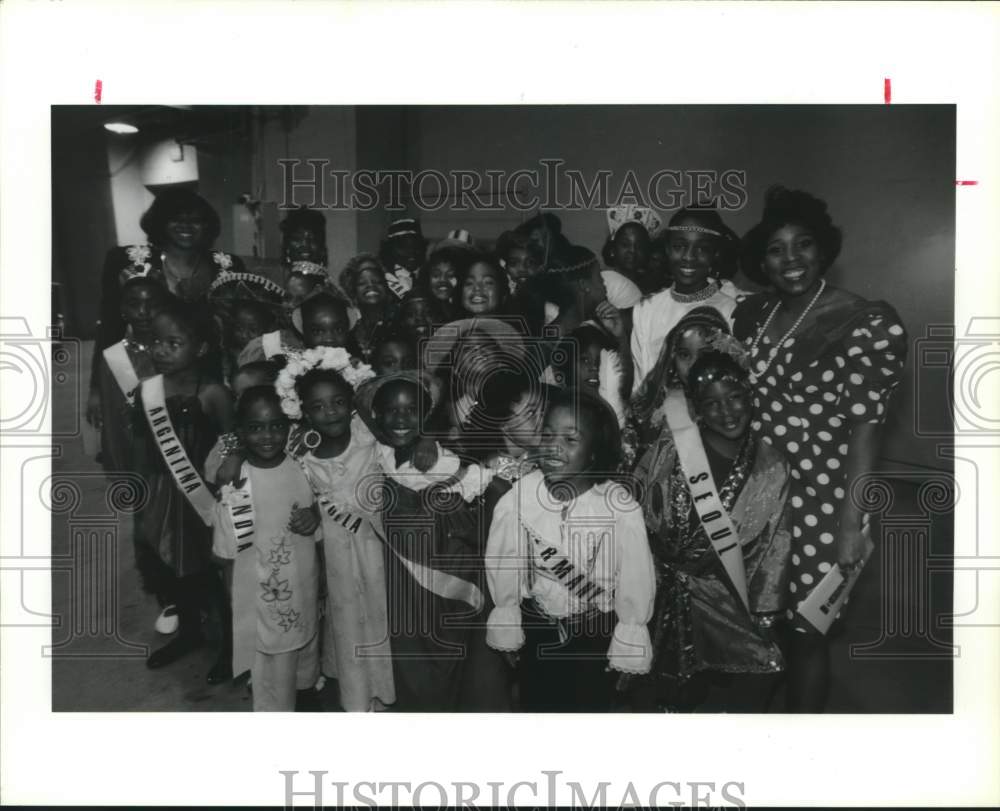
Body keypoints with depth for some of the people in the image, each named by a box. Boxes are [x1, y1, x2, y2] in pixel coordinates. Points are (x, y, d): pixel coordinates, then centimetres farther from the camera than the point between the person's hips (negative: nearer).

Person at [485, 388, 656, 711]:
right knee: (535, 705, 23)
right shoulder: (517, 497, -21)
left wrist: (628, 652, -3)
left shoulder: (620, 508, -26)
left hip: (597, 635, -1)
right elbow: (502, 567, -6)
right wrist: (506, 633, 4)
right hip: (534, 631, 2)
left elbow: (635, 583, -12)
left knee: (592, 705, 20)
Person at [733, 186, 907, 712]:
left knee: (804, 626, 9)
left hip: (817, 505, -5)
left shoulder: (872, 325, -10)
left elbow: (866, 425, -13)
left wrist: (853, 520, -15)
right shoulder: (748, 314, 5)